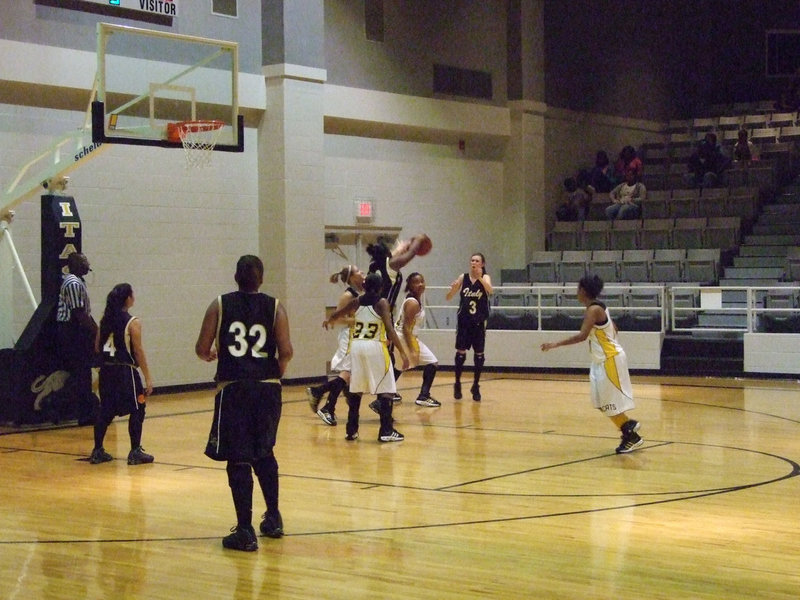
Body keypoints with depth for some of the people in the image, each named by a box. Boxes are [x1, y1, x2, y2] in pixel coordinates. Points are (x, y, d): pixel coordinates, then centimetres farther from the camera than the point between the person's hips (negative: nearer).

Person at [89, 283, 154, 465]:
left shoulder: (105, 320, 7)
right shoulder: (132, 323, -10)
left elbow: (97, 347, 9)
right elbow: (138, 352, -12)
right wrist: (148, 378, -9)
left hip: (107, 370, 6)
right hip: (125, 371, -6)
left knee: (106, 410, 13)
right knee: (137, 410, 5)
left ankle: (98, 452, 15)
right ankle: (135, 453, 4)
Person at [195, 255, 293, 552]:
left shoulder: (219, 305, 0)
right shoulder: (275, 307, 2)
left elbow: (202, 349, -1)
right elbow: (286, 352, -5)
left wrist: (211, 355, 22)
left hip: (233, 388, -2)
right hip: (267, 388, 2)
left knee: (239, 459, 1)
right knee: (264, 454, 20)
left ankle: (245, 531, -1)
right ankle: (273, 519, 29)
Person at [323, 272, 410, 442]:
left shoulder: (356, 302, 10)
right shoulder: (382, 302, -3)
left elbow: (336, 315, 26)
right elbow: (389, 330, -13)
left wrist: (328, 321, 49)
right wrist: (402, 352, -13)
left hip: (356, 346, 5)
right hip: (375, 347, -5)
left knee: (355, 389, 14)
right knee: (385, 390, 1)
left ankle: (351, 430, 17)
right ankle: (386, 431, -2)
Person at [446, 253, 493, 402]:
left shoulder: (485, 277, -2)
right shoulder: (463, 277, 2)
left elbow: (490, 290, -24)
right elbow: (448, 297, 3)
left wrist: (480, 278, -39)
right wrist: (453, 288, -19)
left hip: (479, 322, -1)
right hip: (463, 321, 1)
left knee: (479, 354, 2)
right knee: (460, 353, -1)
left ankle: (476, 386, 13)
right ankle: (457, 384, 12)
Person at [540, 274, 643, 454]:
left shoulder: (593, 310, -19)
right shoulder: (599, 307, 9)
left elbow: (582, 335, -31)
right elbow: (614, 329, 19)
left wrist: (556, 344, -32)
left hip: (610, 359, -9)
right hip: (603, 359, 9)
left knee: (610, 401, -2)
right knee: (601, 401, 12)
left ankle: (632, 437, 6)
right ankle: (628, 425, 20)